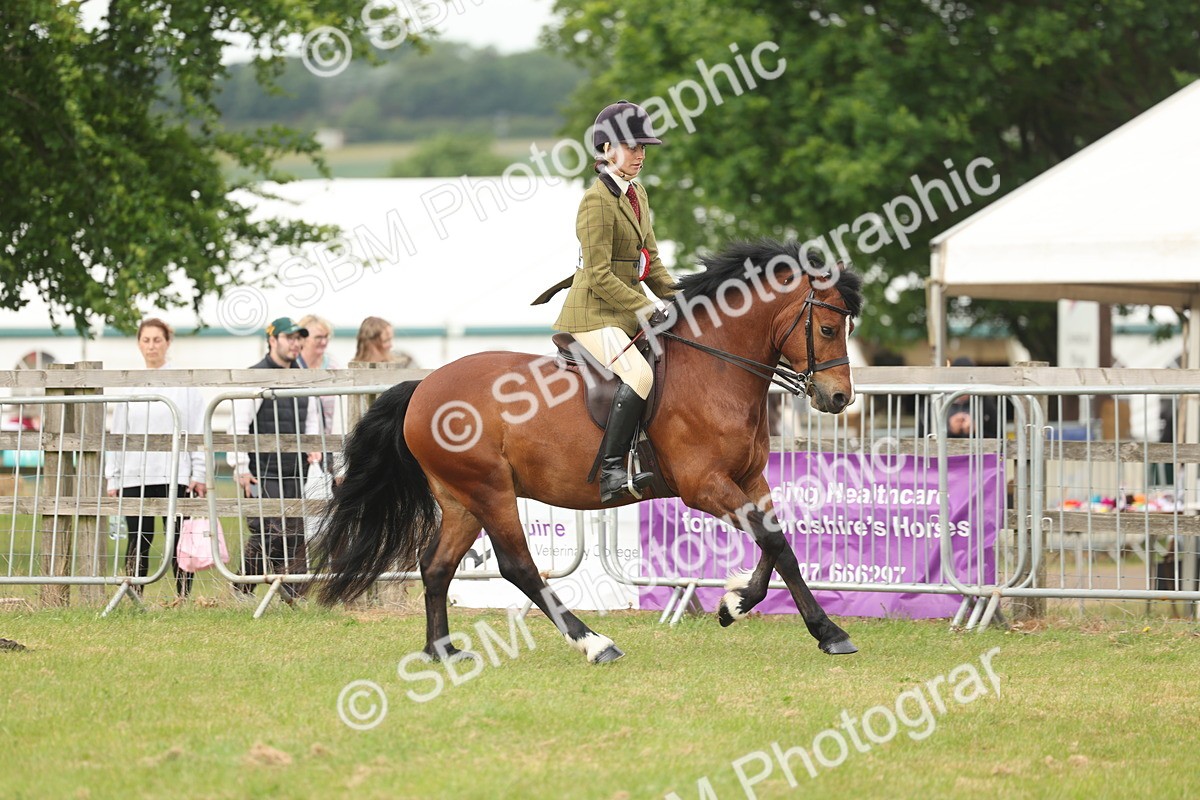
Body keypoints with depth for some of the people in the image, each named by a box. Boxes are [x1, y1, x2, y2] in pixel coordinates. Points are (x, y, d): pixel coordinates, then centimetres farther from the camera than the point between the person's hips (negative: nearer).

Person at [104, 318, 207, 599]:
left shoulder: (184, 384, 5)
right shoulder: (128, 386, 12)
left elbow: (197, 431, 2)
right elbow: (117, 435, 13)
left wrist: (199, 474, -4)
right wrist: (112, 478, 8)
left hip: (175, 476, -2)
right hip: (135, 477, 2)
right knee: (138, 541, 2)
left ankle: (184, 598, 0)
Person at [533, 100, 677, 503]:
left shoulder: (636, 193, 12)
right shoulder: (597, 202, -16)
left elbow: (650, 262, 17)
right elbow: (599, 276, -20)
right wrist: (647, 307, -20)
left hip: (627, 312, 10)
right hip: (594, 314, -10)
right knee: (640, 375, -31)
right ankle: (611, 472, -36)